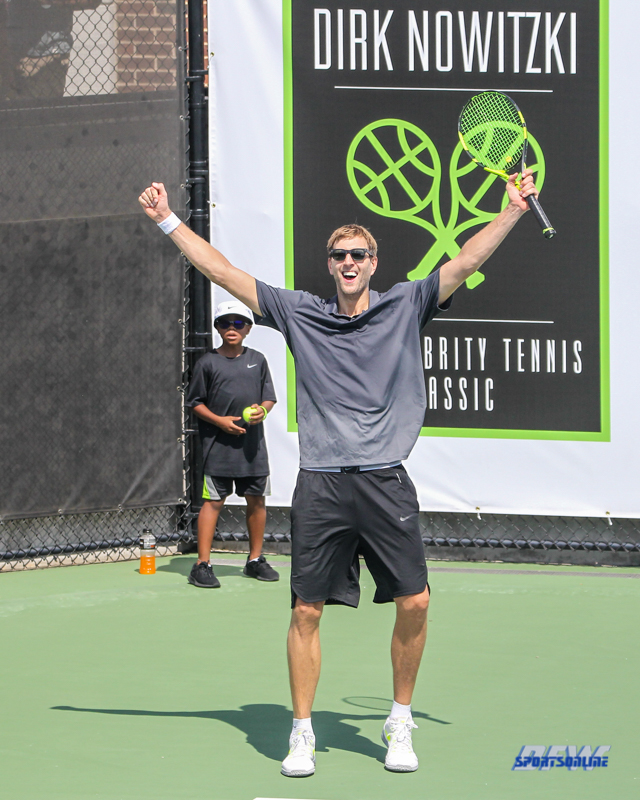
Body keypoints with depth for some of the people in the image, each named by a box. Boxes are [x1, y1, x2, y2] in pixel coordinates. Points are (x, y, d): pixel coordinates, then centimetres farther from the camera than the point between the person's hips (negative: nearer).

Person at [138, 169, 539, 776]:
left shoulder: (405, 306, 8)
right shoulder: (300, 315, 10)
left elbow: (465, 263, 3)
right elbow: (223, 273, 11)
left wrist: (513, 210, -5)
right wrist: (168, 221, 10)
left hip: (386, 483, 0)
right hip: (320, 486, 1)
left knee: (413, 603, -6)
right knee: (306, 611, 0)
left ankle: (399, 725, 12)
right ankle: (302, 732, 11)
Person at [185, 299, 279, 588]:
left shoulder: (257, 361, 10)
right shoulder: (208, 363, 0)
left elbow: (269, 397, 13)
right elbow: (195, 402, 2)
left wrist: (262, 409, -9)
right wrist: (219, 420, -12)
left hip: (253, 445, 4)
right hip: (218, 445, -4)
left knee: (257, 500, 8)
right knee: (213, 501, -7)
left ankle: (255, 559, 22)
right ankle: (202, 565, -6)